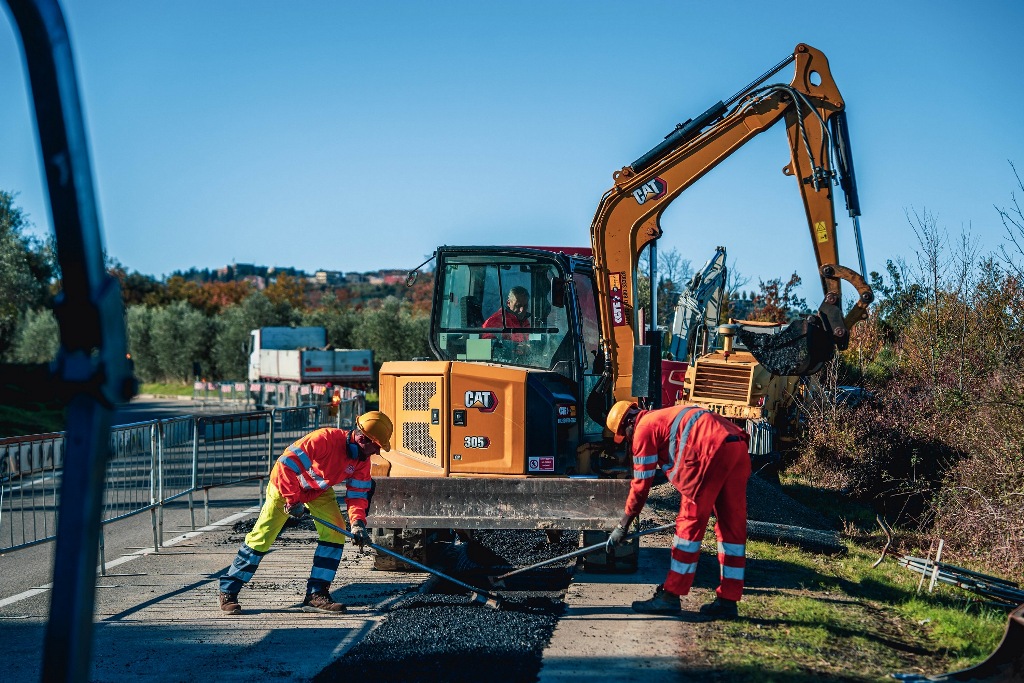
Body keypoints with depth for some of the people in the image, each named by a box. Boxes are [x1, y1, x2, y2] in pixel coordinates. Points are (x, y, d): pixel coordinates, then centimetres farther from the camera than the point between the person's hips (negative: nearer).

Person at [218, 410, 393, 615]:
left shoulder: (362, 461, -14)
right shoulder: (324, 439, -37)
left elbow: (357, 494, -8)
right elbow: (286, 464, -37)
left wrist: (357, 522, -26)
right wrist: (292, 500, -31)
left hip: (319, 491, 6)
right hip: (286, 485, -6)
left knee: (335, 532, -11)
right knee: (261, 537, -6)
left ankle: (316, 595, -5)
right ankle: (228, 592, 7)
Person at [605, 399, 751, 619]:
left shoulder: (644, 428, 8)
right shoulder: (667, 417, 35)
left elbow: (641, 485, 7)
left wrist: (622, 526, 15)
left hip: (713, 452, -9)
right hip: (739, 449, 9)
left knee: (690, 524, -1)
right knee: (732, 526, 11)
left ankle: (670, 597, 4)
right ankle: (727, 600, 15)